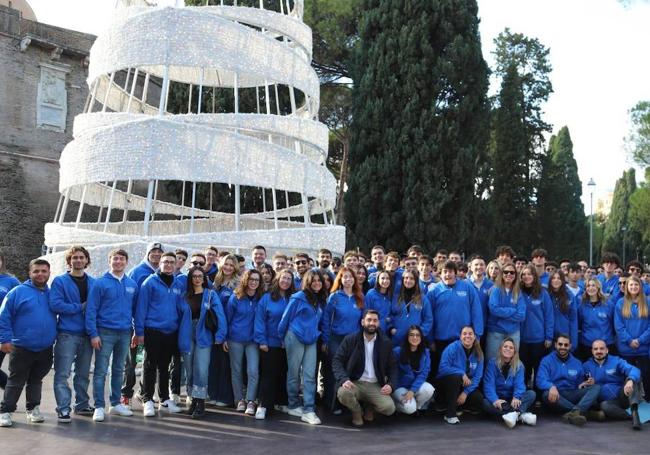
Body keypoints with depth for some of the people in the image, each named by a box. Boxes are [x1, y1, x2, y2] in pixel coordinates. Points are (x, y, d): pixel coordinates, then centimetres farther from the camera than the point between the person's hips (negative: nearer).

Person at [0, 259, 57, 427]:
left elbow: (59, 316, 19)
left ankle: (33, 408, 28)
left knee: (36, 380, 16)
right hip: (21, 349, -4)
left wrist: (55, 337, 11)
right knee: (15, 382, 4)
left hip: (45, 350, 4)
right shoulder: (18, 292, -5)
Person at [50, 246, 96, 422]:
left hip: (87, 334, 4)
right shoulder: (60, 281, -1)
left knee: (83, 373, 13)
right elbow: (55, 304, -14)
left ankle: (82, 404, 25)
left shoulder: (93, 283, 10)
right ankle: (63, 408, -1)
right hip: (67, 333, -4)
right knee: (63, 373, -6)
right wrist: (80, 307, -13)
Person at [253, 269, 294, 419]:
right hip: (270, 343, -3)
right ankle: (263, 405, 3)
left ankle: (282, 402, 23)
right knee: (268, 374, 0)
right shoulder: (267, 298, -4)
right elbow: (260, 320, -6)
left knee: (284, 374, 11)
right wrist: (262, 341, -12)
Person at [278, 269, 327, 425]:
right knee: (294, 373, 6)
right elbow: (286, 318, -4)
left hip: (311, 341, 5)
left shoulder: (320, 300, 10)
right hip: (295, 338, -5)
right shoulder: (299, 297, -8)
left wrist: (323, 339, 15)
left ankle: (308, 410, -4)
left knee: (310, 375, -3)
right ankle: (293, 406, 20)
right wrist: (281, 337, 2)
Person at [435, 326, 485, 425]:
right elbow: (443, 368, -23)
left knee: (479, 399, -22)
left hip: (465, 386, 4)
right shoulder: (452, 348, -17)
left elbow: (477, 376, -9)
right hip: (446, 382, -4)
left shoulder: (478, 353, -5)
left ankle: (456, 404, 8)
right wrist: (462, 373, -27)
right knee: (456, 376, -36)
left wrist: (465, 392, -19)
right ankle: (450, 414, -26)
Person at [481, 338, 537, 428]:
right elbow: (489, 385, -15)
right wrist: (495, 400, -34)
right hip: (497, 399, -2)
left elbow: (519, 384, -11)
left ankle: (514, 414, -46)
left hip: (512, 400, 2)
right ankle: (521, 414, -45)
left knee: (531, 394, -20)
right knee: (485, 403, -33)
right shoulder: (492, 363, -5)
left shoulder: (519, 365, 2)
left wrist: (516, 397, -33)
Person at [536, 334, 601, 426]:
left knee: (596, 387, -19)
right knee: (547, 394, -37)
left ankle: (574, 412, -44)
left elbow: (580, 385, 16)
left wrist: (585, 384, -9)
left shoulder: (577, 363, 17)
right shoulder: (547, 361, 3)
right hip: (556, 395, -3)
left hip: (573, 394, 4)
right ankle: (583, 411, -33)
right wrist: (551, 387, -34)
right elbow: (540, 380, -12)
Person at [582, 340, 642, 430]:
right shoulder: (586, 366, 7)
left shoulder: (616, 361, 0)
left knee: (633, 378, -25)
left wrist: (630, 381, -42)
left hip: (623, 396, 1)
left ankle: (634, 411, -42)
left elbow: (634, 370, -19)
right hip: (608, 401, -1)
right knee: (604, 406, -37)